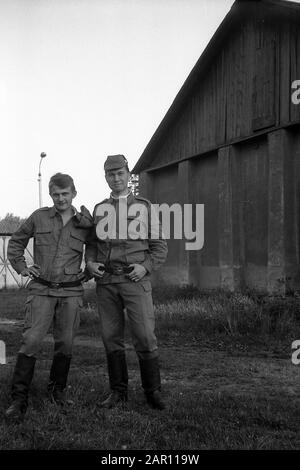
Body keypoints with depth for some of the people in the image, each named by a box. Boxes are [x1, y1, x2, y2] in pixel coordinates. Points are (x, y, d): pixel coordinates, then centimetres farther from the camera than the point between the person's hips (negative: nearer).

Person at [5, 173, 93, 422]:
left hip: (71, 291, 1)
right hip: (41, 289, -1)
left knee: (65, 343, 5)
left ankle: (57, 389, 28)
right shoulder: (39, 217, 4)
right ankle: (19, 399, -3)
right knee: (31, 340, -11)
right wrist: (21, 267, 9)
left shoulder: (86, 223, 4)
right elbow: (16, 241, 17)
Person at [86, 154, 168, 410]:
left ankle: (153, 391, 9)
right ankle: (118, 391, 18)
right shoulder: (99, 209, 14)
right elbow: (92, 243, 21)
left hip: (135, 280, -3)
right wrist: (90, 262, 0)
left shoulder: (144, 206, 4)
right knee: (111, 337, 6)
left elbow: (159, 247, 4)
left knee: (145, 336, -6)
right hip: (106, 281, 3)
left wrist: (145, 267, -13)